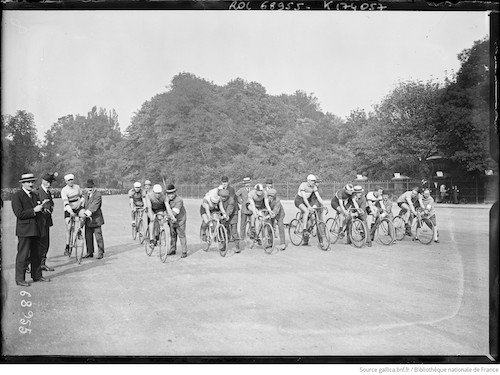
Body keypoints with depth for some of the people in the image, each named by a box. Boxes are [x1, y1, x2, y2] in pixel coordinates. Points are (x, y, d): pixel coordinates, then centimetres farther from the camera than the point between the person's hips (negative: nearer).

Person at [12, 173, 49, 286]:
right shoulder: (17, 196, -7)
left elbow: (38, 212, 19)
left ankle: (37, 275, 23)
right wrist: (34, 210, -16)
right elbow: (19, 214, -16)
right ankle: (20, 279, 3)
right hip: (24, 230, -7)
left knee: (36, 254, 13)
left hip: (35, 229, 8)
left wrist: (41, 206, -2)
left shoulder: (34, 195, 16)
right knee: (23, 255, -4)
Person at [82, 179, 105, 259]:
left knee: (98, 236, -2)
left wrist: (89, 212, -34)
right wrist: (83, 211, 7)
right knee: (88, 237, 11)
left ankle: (100, 253, 6)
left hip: (95, 219, -8)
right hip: (87, 219, 8)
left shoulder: (97, 195, -11)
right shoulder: (87, 194, 15)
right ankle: (90, 252, 21)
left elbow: (94, 205, -22)